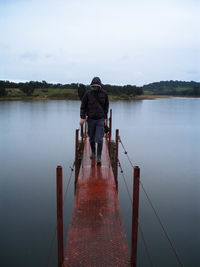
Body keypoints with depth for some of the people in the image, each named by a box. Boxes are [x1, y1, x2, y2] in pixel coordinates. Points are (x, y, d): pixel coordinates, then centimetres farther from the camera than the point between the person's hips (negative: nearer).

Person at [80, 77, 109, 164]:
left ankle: (99, 157, 1)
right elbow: (83, 106, 0)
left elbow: (106, 106, 9)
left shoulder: (104, 94, -2)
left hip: (100, 119, -1)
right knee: (91, 138, 12)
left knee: (99, 139, -8)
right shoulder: (88, 94, -5)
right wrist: (82, 118, -7)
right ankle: (93, 152, 35)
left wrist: (105, 118, 8)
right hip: (91, 119, 1)